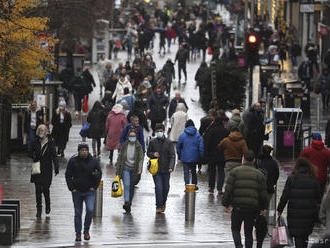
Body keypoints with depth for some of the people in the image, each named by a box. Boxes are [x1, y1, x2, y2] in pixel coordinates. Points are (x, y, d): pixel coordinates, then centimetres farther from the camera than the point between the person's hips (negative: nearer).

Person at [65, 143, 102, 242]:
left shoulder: (94, 161, 0)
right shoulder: (73, 161, -2)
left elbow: (99, 174, 9)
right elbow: (68, 175, 4)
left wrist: (94, 187, 1)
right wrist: (72, 188, -4)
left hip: (89, 191, 0)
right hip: (77, 191, 0)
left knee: (90, 210, -16)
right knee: (78, 213, 4)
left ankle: (86, 230, 4)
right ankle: (78, 234, 14)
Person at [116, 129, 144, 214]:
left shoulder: (138, 146, 0)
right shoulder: (124, 145, 2)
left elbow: (141, 158, -4)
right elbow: (120, 157, 7)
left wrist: (140, 169, -18)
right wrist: (118, 170, 6)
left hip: (134, 169, 1)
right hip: (125, 168, -1)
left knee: (131, 187, 6)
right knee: (126, 185, -16)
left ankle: (129, 204, 16)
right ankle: (126, 202, -24)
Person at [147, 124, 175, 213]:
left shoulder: (168, 143, -2)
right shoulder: (152, 142, 1)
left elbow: (172, 156, -6)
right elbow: (148, 153, 12)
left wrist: (171, 167, -20)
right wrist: (153, 154, -12)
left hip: (166, 170, 1)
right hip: (156, 169, -1)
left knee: (166, 188, 10)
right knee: (158, 188, -11)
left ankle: (163, 202, 36)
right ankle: (159, 206, -3)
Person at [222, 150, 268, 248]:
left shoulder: (235, 171, 0)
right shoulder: (259, 174, 5)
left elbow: (228, 189, -5)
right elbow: (263, 193, 5)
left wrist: (226, 203, 5)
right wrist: (262, 207, 17)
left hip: (238, 207, -1)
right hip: (252, 208, 1)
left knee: (235, 229, 14)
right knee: (248, 232, 11)